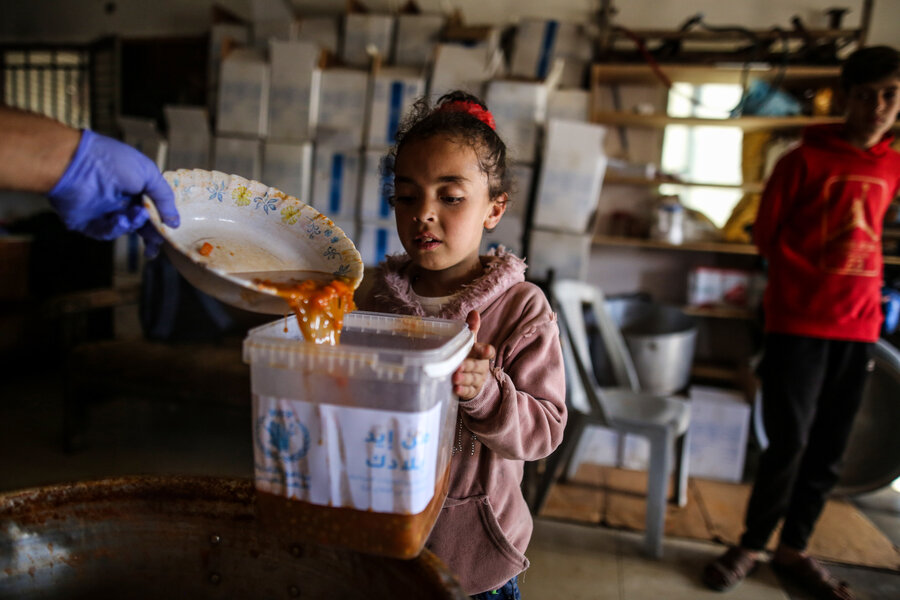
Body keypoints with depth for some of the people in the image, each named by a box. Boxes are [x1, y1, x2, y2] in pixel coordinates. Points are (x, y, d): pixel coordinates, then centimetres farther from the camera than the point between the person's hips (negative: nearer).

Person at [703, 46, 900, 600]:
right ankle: (751, 546, 12)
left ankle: (794, 549, 24)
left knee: (830, 449, 9)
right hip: (799, 323, -5)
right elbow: (768, 233, -1)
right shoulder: (805, 161, -3)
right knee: (790, 441, -6)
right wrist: (819, 280, 1)